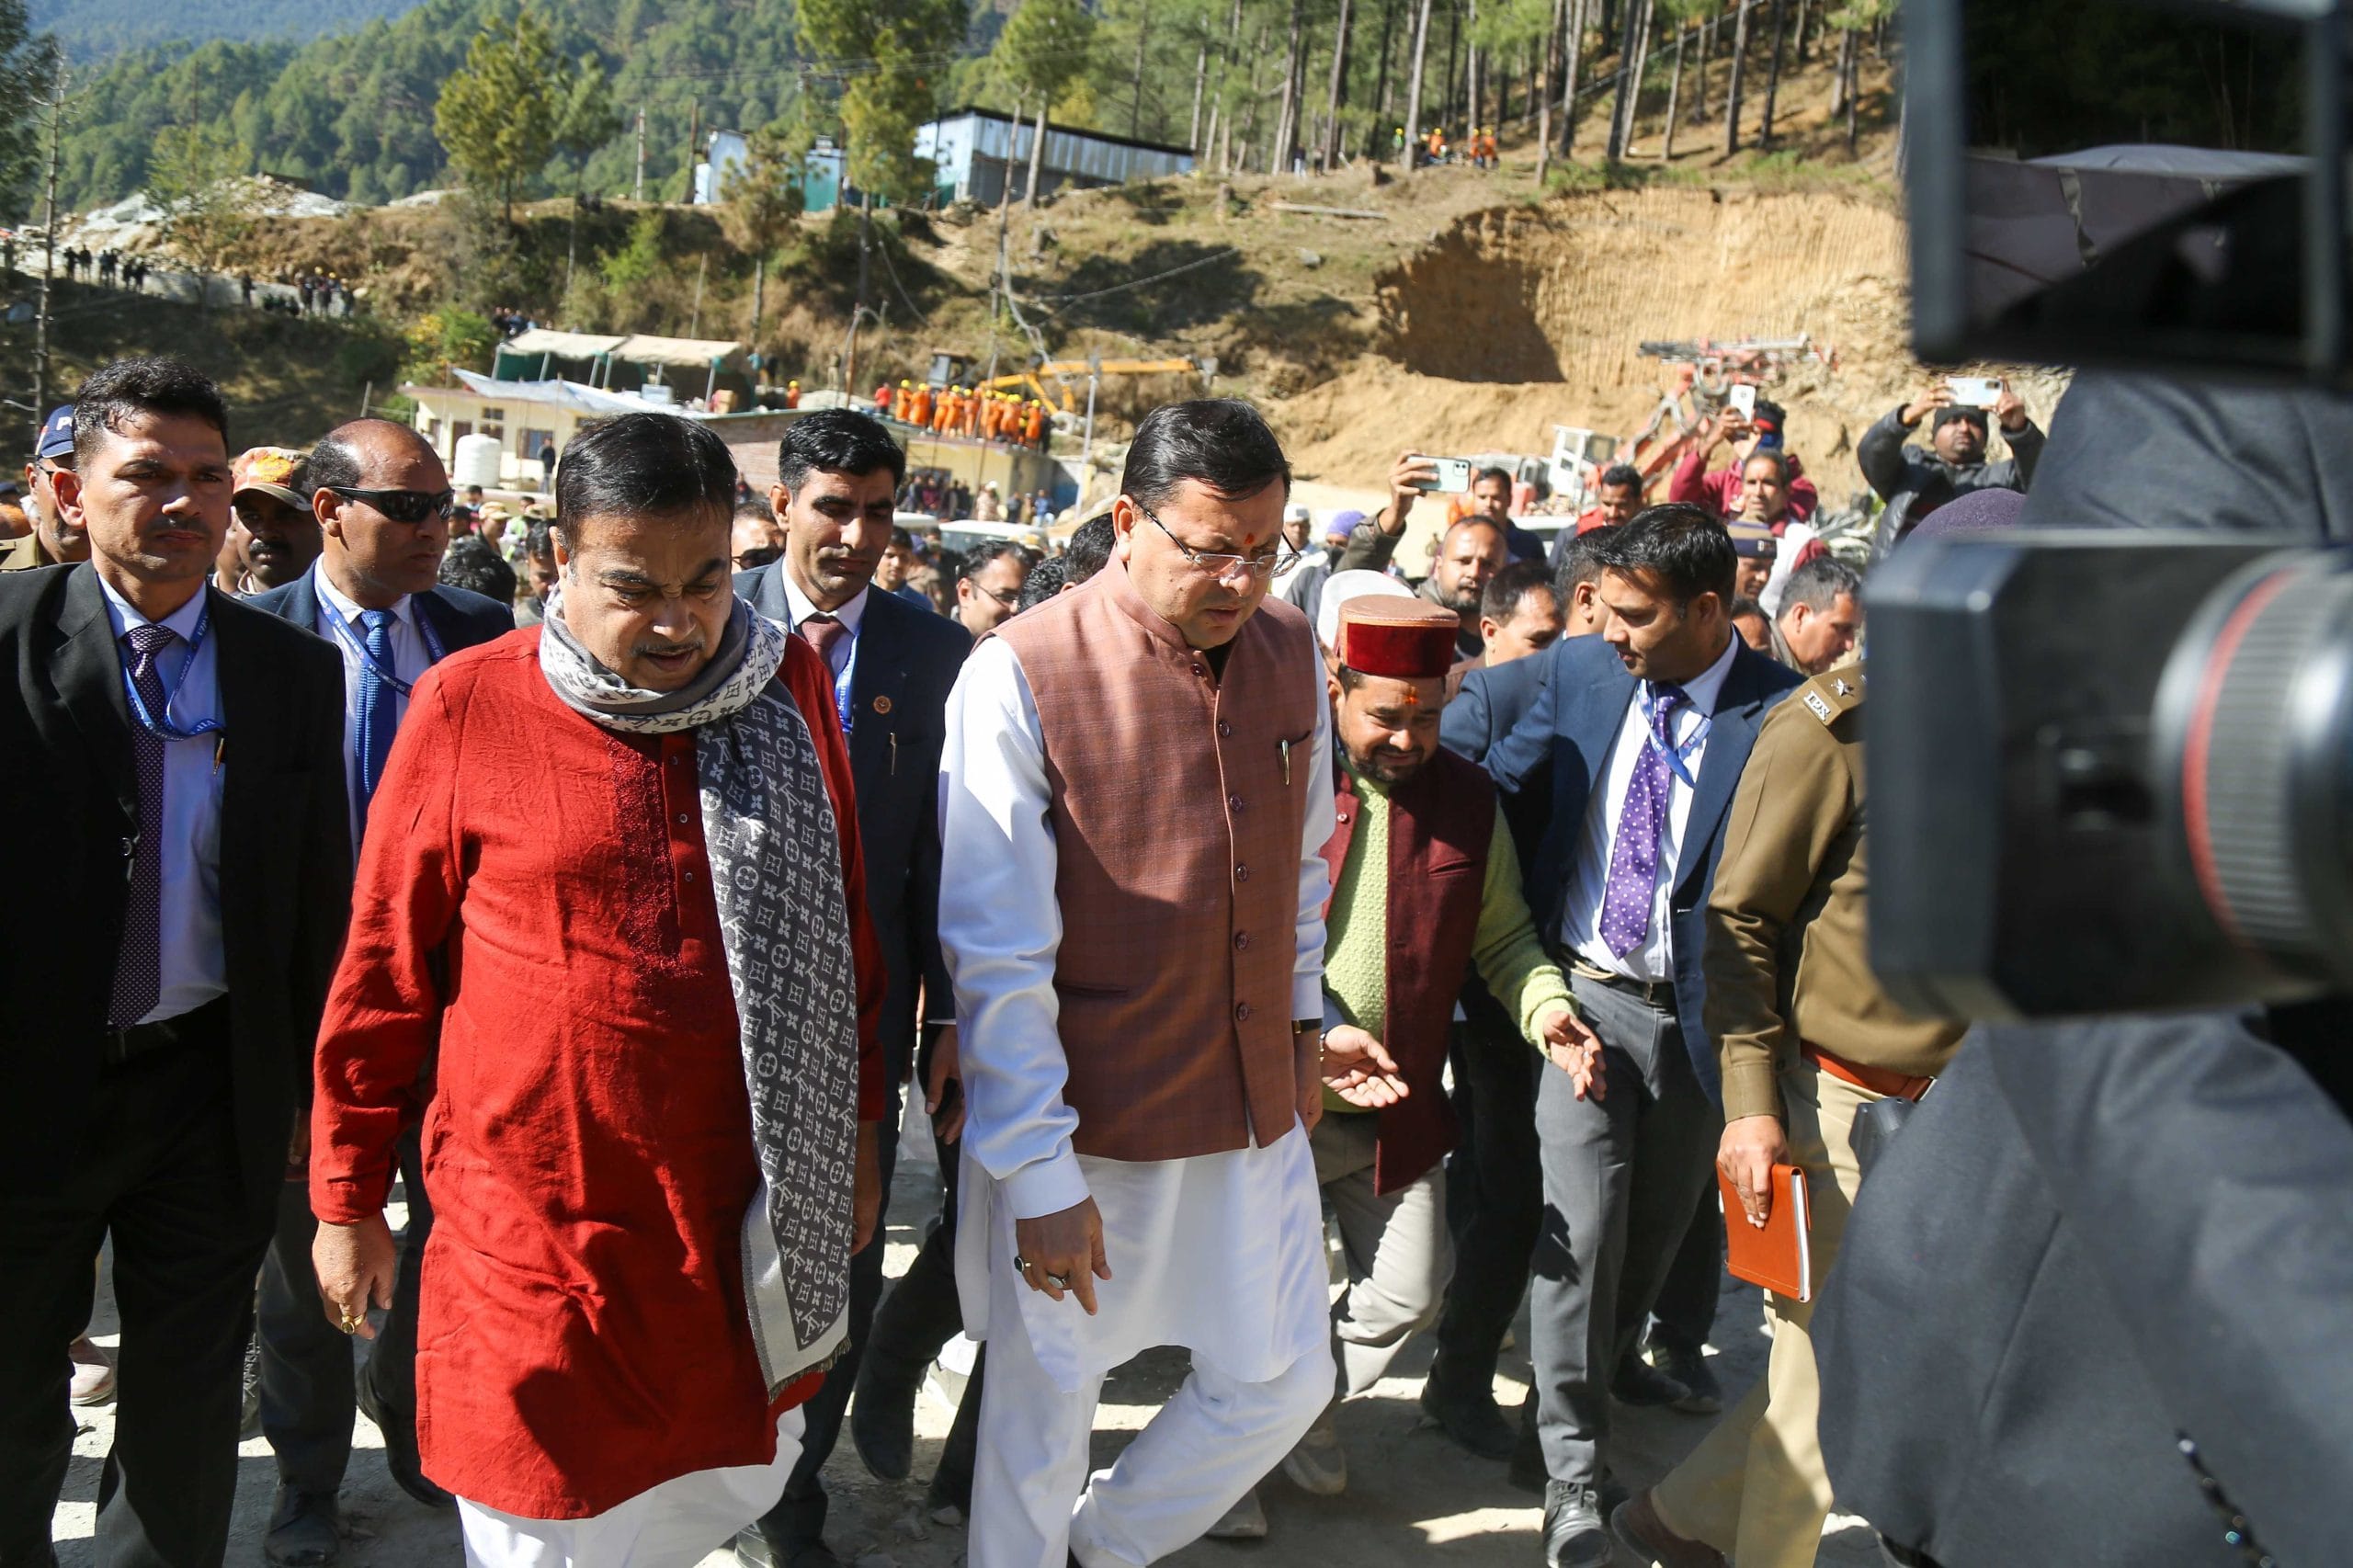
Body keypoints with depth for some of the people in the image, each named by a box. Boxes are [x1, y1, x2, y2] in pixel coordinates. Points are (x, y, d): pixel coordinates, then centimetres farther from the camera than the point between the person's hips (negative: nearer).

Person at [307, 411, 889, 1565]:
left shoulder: (788, 685, -1)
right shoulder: (468, 704, -8)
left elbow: (843, 919, 8)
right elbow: (383, 966, -2)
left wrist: (857, 1127, 11)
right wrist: (347, 1199, 3)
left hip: (739, 1204, 3)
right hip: (536, 1211, -3)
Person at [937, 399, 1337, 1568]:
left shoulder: (1288, 651, 0)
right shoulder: (1020, 676, -17)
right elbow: (997, 952, -16)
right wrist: (1042, 1174, -16)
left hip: (1255, 1109, 6)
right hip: (1081, 1120, -5)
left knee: (1284, 1384, 16)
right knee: (1044, 1405, 11)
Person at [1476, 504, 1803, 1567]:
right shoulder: (1581, 669, -2)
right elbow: (1499, 786, 6)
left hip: (1695, 1013, -1)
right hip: (1585, 993, 1)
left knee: (1654, 1231, 16)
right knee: (1581, 1223, -6)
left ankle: (1599, 1380, 43)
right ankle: (1573, 1477, 6)